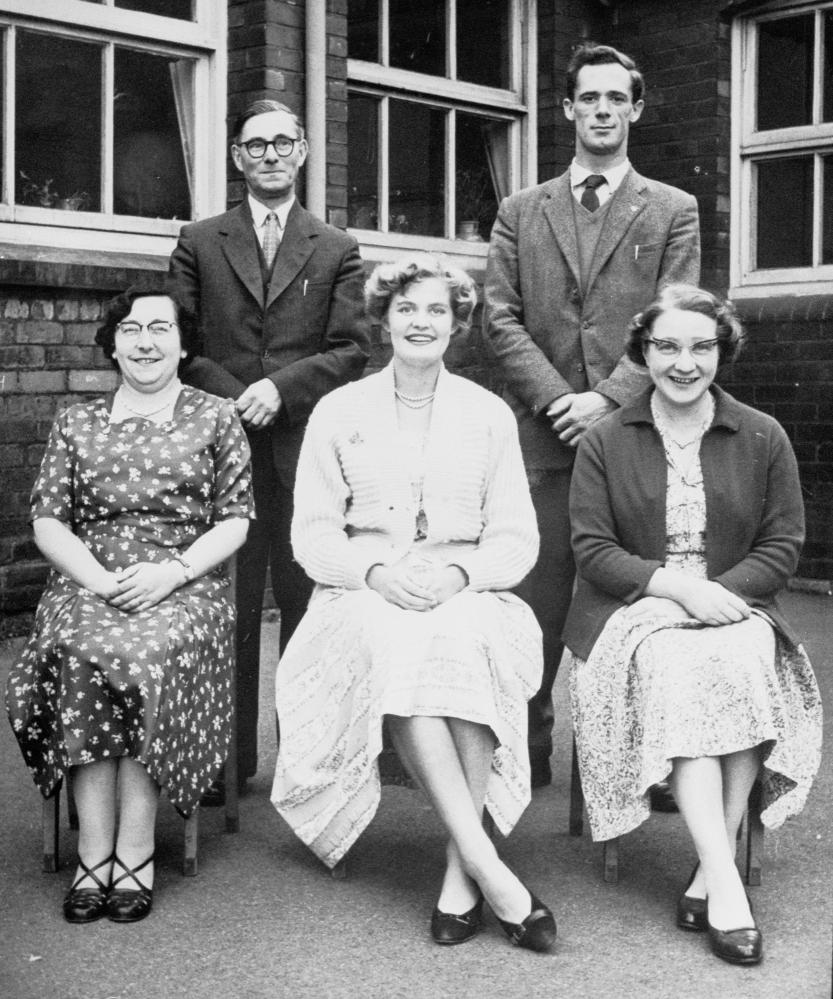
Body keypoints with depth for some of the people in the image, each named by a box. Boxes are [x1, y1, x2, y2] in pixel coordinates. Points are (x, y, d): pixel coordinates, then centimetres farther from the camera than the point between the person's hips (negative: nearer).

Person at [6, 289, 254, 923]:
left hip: (185, 584, -2)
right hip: (87, 583, 2)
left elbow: (234, 521, 5)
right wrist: (98, 578, -9)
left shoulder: (215, 417, 11)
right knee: (80, 658, -31)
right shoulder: (77, 424, 17)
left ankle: (134, 856, -25)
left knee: (144, 658, -33)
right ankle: (95, 855, -26)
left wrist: (172, 571, -12)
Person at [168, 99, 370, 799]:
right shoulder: (199, 243, 14)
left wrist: (280, 388, -11)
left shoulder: (337, 251, 13)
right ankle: (228, 760, 8)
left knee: (308, 603, 1)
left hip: (307, 447, 0)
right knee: (227, 606, 0)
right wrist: (233, 396, -9)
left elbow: (351, 349, 3)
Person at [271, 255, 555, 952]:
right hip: (364, 597, 0)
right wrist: (375, 571, -14)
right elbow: (312, 534, 5)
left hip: (467, 596, 1)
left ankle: (461, 873, -32)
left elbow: (517, 539, 7)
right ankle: (486, 866, -36)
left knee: (466, 640, -36)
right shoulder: (339, 411, 11)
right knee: (391, 643, -36)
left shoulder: (489, 414, 12)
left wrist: (458, 572, -14)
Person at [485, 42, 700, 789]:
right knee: (536, 602, 1)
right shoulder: (520, 213, 14)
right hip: (543, 431, 1)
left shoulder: (673, 210, 10)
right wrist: (555, 397, -8)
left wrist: (608, 399, -12)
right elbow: (501, 319, 5)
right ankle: (527, 753, 10)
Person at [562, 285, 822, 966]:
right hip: (636, 611, -1)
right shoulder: (605, 442, 6)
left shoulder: (764, 438, 9)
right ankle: (726, 883, -32)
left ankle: (710, 870, -23)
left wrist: (721, 590, -12)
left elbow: (783, 546, 6)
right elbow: (593, 550, -1)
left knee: (747, 661, -33)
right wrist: (678, 585, -16)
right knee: (681, 671, -33)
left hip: (735, 605, 1)